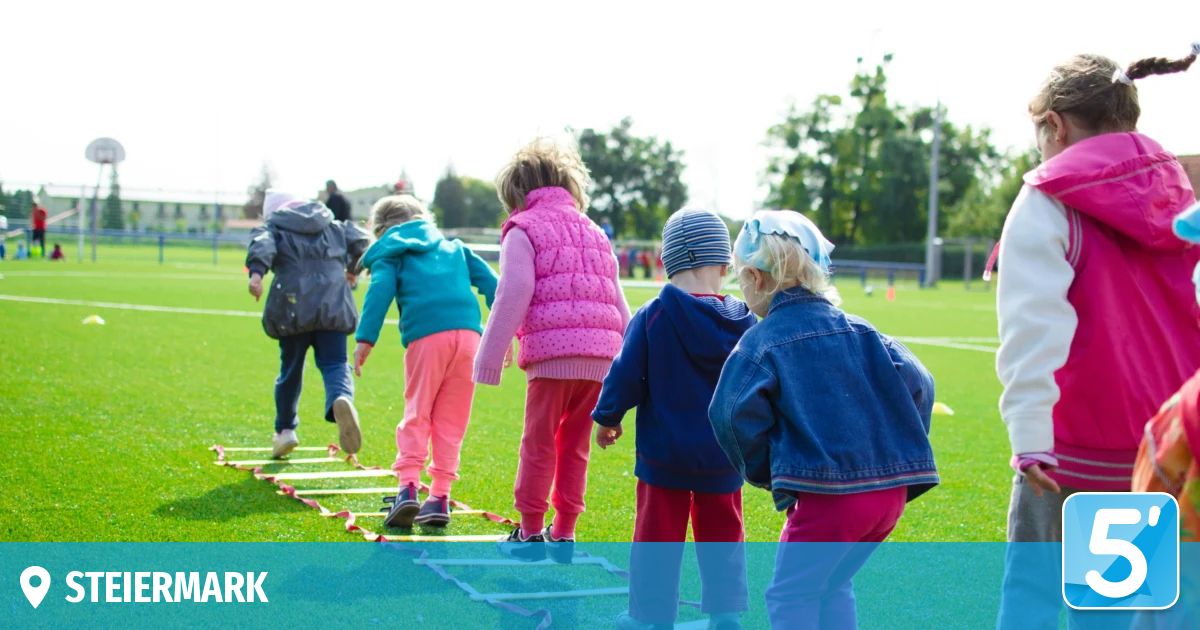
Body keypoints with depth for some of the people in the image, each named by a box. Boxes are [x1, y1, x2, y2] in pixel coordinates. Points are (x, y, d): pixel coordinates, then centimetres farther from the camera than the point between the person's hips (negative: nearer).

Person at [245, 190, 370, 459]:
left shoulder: (273, 228, 13)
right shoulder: (334, 227, 23)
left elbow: (262, 245, -9)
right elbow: (360, 240, 14)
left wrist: (256, 272, -27)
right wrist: (352, 269, 32)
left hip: (293, 308, -1)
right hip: (333, 306, 1)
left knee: (291, 368, 15)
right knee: (334, 364, -2)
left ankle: (285, 429, 23)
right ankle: (342, 399, -36)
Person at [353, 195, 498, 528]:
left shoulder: (390, 254, 17)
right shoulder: (454, 247, 30)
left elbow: (380, 291, -1)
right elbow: (489, 281, 20)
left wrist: (365, 339, -8)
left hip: (426, 337, -3)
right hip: (468, 333, 3)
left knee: (417, 414, 5)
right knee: (451, 420, 9)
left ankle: (408, 486, -10)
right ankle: (440, 496, 8)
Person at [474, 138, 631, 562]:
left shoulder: (523, 230, 4)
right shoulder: (594, 232, 24)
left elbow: (513, 297, -6)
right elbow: (618, 304, 22)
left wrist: (490, 359, -4)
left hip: (552, 353, -6)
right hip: (600, 356, 6)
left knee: (539, 443, 4)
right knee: (575, 445, 14)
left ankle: (530, 533, 10)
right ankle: (564, 533, 17)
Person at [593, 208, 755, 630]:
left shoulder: (653, 317, -14)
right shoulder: (743, 323, -4)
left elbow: (626, 375, -10)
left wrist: (607, 418, 6)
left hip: (664, 452, -3)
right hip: (723, 455, 3)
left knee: (658, 535, 7)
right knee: (721, 534, 15)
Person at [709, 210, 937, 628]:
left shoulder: (762, 342, -3)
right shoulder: (859, 331, 13)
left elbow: (735, 415, -15)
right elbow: (916, 384, 6)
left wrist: (766, 472, 1)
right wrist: (899, 454, 15)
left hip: (827, 495, -7)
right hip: (891, 488, 7)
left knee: (790, 592, 6)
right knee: (833, 584, 23)